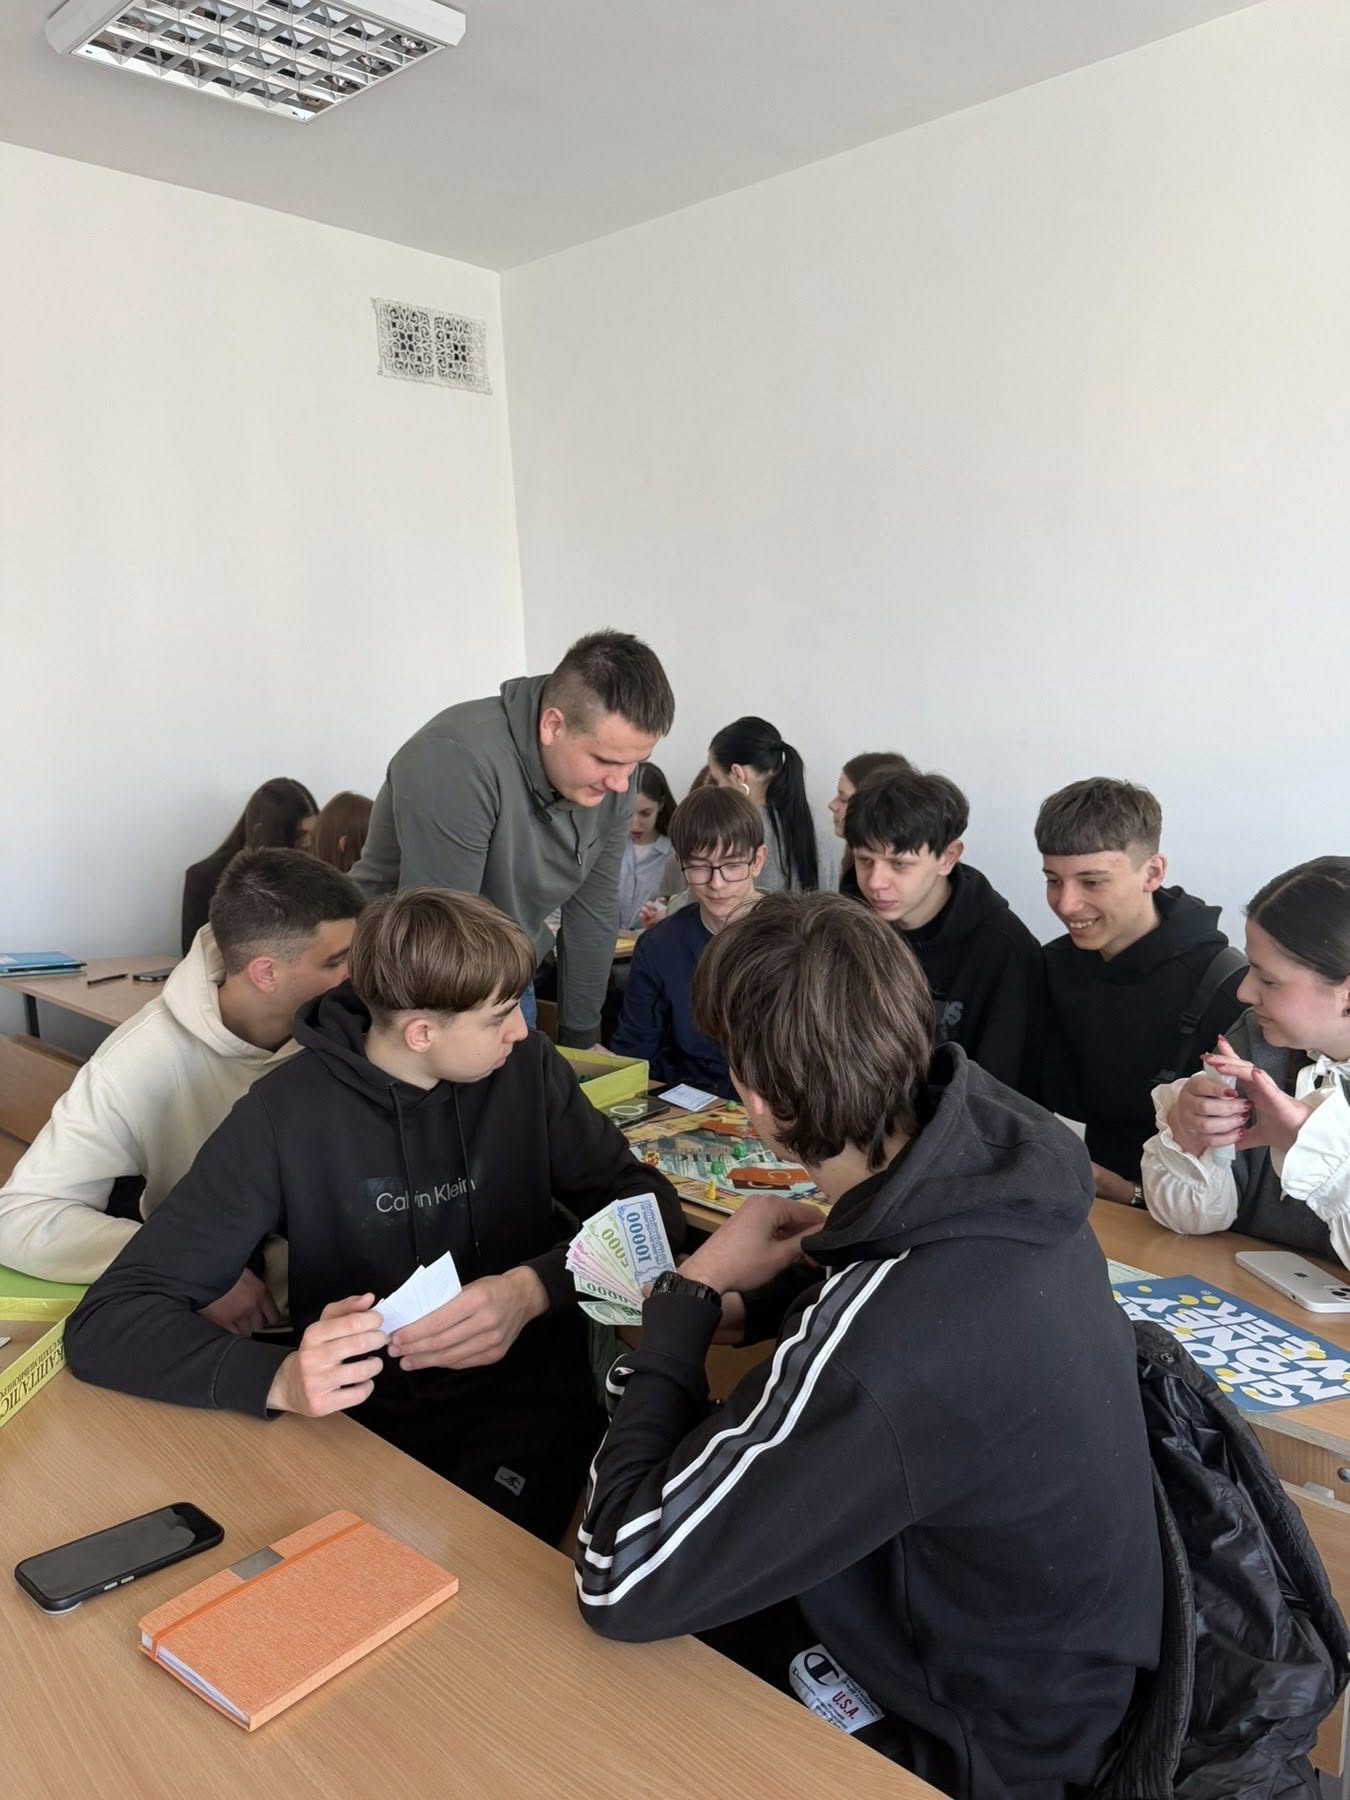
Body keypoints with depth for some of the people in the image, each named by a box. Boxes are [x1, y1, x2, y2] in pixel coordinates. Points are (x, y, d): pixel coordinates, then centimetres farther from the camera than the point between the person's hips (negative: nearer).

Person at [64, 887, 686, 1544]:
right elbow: (105, 1322, -13)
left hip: (527, 1411, 1)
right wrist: (281, 1377, -32)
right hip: (365, 1415, 0)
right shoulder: (285, 1115, -12)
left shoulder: (526, 1068, -3)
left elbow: (648, 1204, -1)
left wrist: (533, 1289, -21)